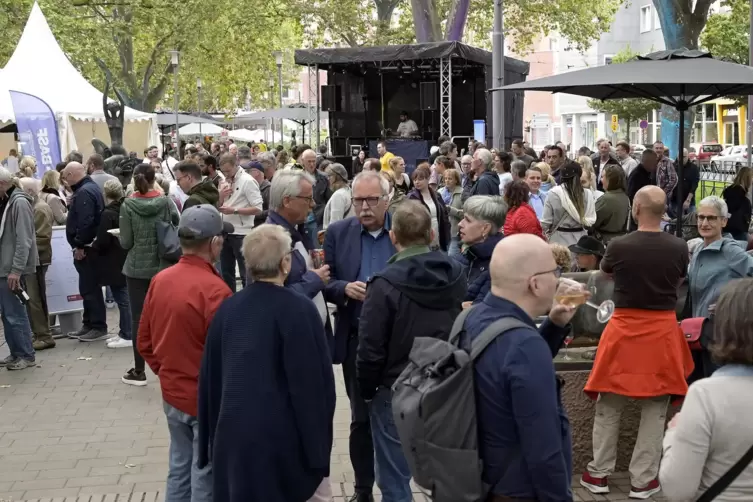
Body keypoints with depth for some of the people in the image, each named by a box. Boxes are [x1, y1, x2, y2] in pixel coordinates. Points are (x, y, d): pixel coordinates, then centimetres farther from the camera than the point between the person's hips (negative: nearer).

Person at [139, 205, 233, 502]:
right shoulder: (214, 289, -23)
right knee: (206, 477, 6)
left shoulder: (160, 280, -1)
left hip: (172, 395, 7)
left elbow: (145, 342, 8)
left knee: (179, 469, 19)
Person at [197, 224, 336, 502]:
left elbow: (209, 380, 8)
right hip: (284, 439, -5)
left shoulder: (226, 308, 4)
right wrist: (319, 453, -7)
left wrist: (211, 443, 17)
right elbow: (314, 384, -13)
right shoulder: (299, 309, -12)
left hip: (232, 437, 5)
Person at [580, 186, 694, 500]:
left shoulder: (619, 246, -12)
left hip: (624, 330, -1)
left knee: (608, 406, 12)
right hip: (663, 330, 1)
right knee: (655, 409, 10)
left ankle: (599, 474, 18)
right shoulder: (679, 248, -8)